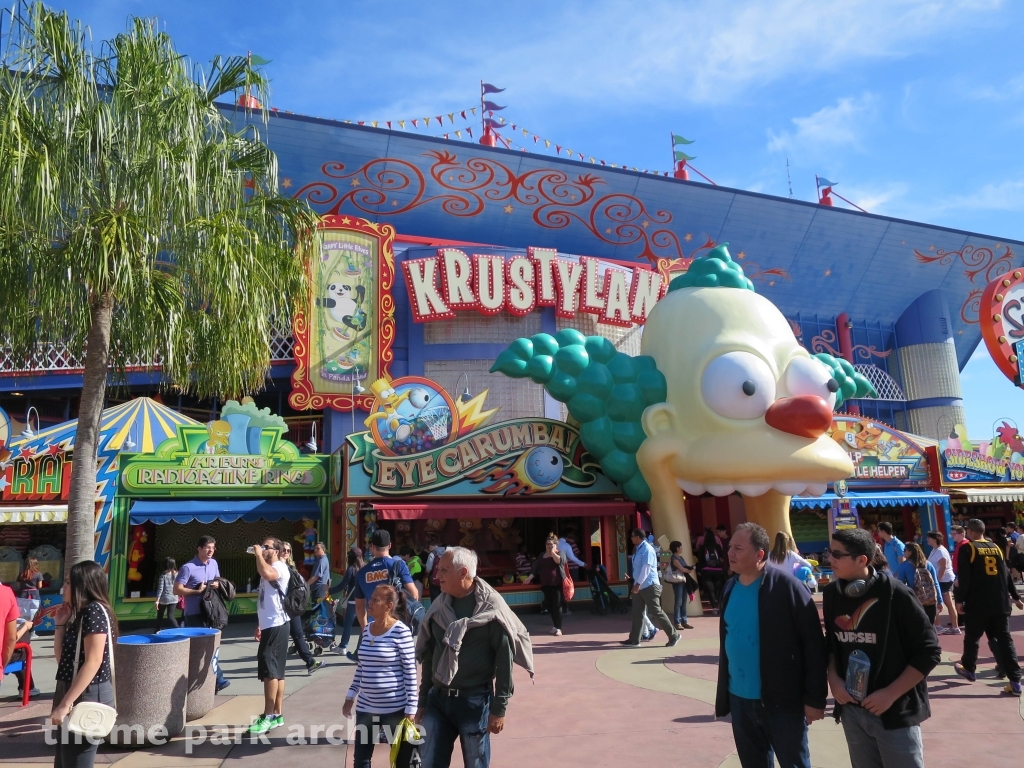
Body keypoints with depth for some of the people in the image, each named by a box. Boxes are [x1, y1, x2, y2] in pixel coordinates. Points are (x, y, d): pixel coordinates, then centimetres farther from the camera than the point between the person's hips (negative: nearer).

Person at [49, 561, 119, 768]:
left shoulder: (94, 611, -16)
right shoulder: (79, 613, 12)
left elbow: (93, 662, -21)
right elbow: (62, 658, 13)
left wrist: (65, 704, -21)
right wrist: (60, 623, 8)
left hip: (87, 697, -9)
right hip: (74, 694, 9)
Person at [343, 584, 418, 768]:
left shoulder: (401, 631, -14)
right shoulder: (367, 630, 5)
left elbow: (410, 672, -12)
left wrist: (410, 709, -13)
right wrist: (351, 695, 16)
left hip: (395, 708, -6)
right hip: (366, 707, 6)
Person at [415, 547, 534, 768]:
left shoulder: (491, 607, -11)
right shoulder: (439, 607, 6)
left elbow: (504, 658, -12)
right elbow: (428, 655, 13)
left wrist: (499, 707, -13)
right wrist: (423, 700, 14)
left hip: (475, 700, -5)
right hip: (437, 699, 5)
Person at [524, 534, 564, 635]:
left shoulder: (560, 553, 1)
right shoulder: (542, 555, 15)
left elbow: (560, 561, -22)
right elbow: (536, 568, 11)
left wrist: (552, 552, -17)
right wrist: (530, 578, 0)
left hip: (557, 584, -5)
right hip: (546, 584, 5)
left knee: (557, 605, -8)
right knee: (549, 606, 7)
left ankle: (559, 628, -4)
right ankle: (555, 626, 19)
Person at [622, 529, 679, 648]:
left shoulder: (647, 549, -15)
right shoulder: (638, 549, 11)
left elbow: (646, 568, -22)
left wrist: (638, 583, -25)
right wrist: (636, 584, 16)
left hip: (649, 586, -9)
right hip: (640, 586, 9)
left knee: (656, 612, -4)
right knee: (637, 613, 7)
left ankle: (673, 635, 9)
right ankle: (634, 640, 11)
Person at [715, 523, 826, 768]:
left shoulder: (785, 586, -15)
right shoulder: (730, 588, 4)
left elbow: (813, 644, -14)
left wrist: (814, 698, -13)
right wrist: (723, 695, 13)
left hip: (782, 700, -6)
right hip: (740, 699, 6)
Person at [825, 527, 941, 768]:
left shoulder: (895, 594, -16)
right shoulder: (832, 594, 0)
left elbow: (928, 651, -11)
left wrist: (891, 693, -15)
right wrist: (833, 679, -2)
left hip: (895, 712, -5)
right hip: (851, 710, 5)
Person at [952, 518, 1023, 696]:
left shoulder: (967, 549, -7)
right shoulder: (996, 547, 10)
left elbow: (963, 577, -12)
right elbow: (1006, 574, 15)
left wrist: (960, 600, -6)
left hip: (978, 603, -5)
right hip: (1000, 603, 5)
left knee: (972, 637, 13)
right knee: (1004, 639, 6)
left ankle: (968, 669, 28)